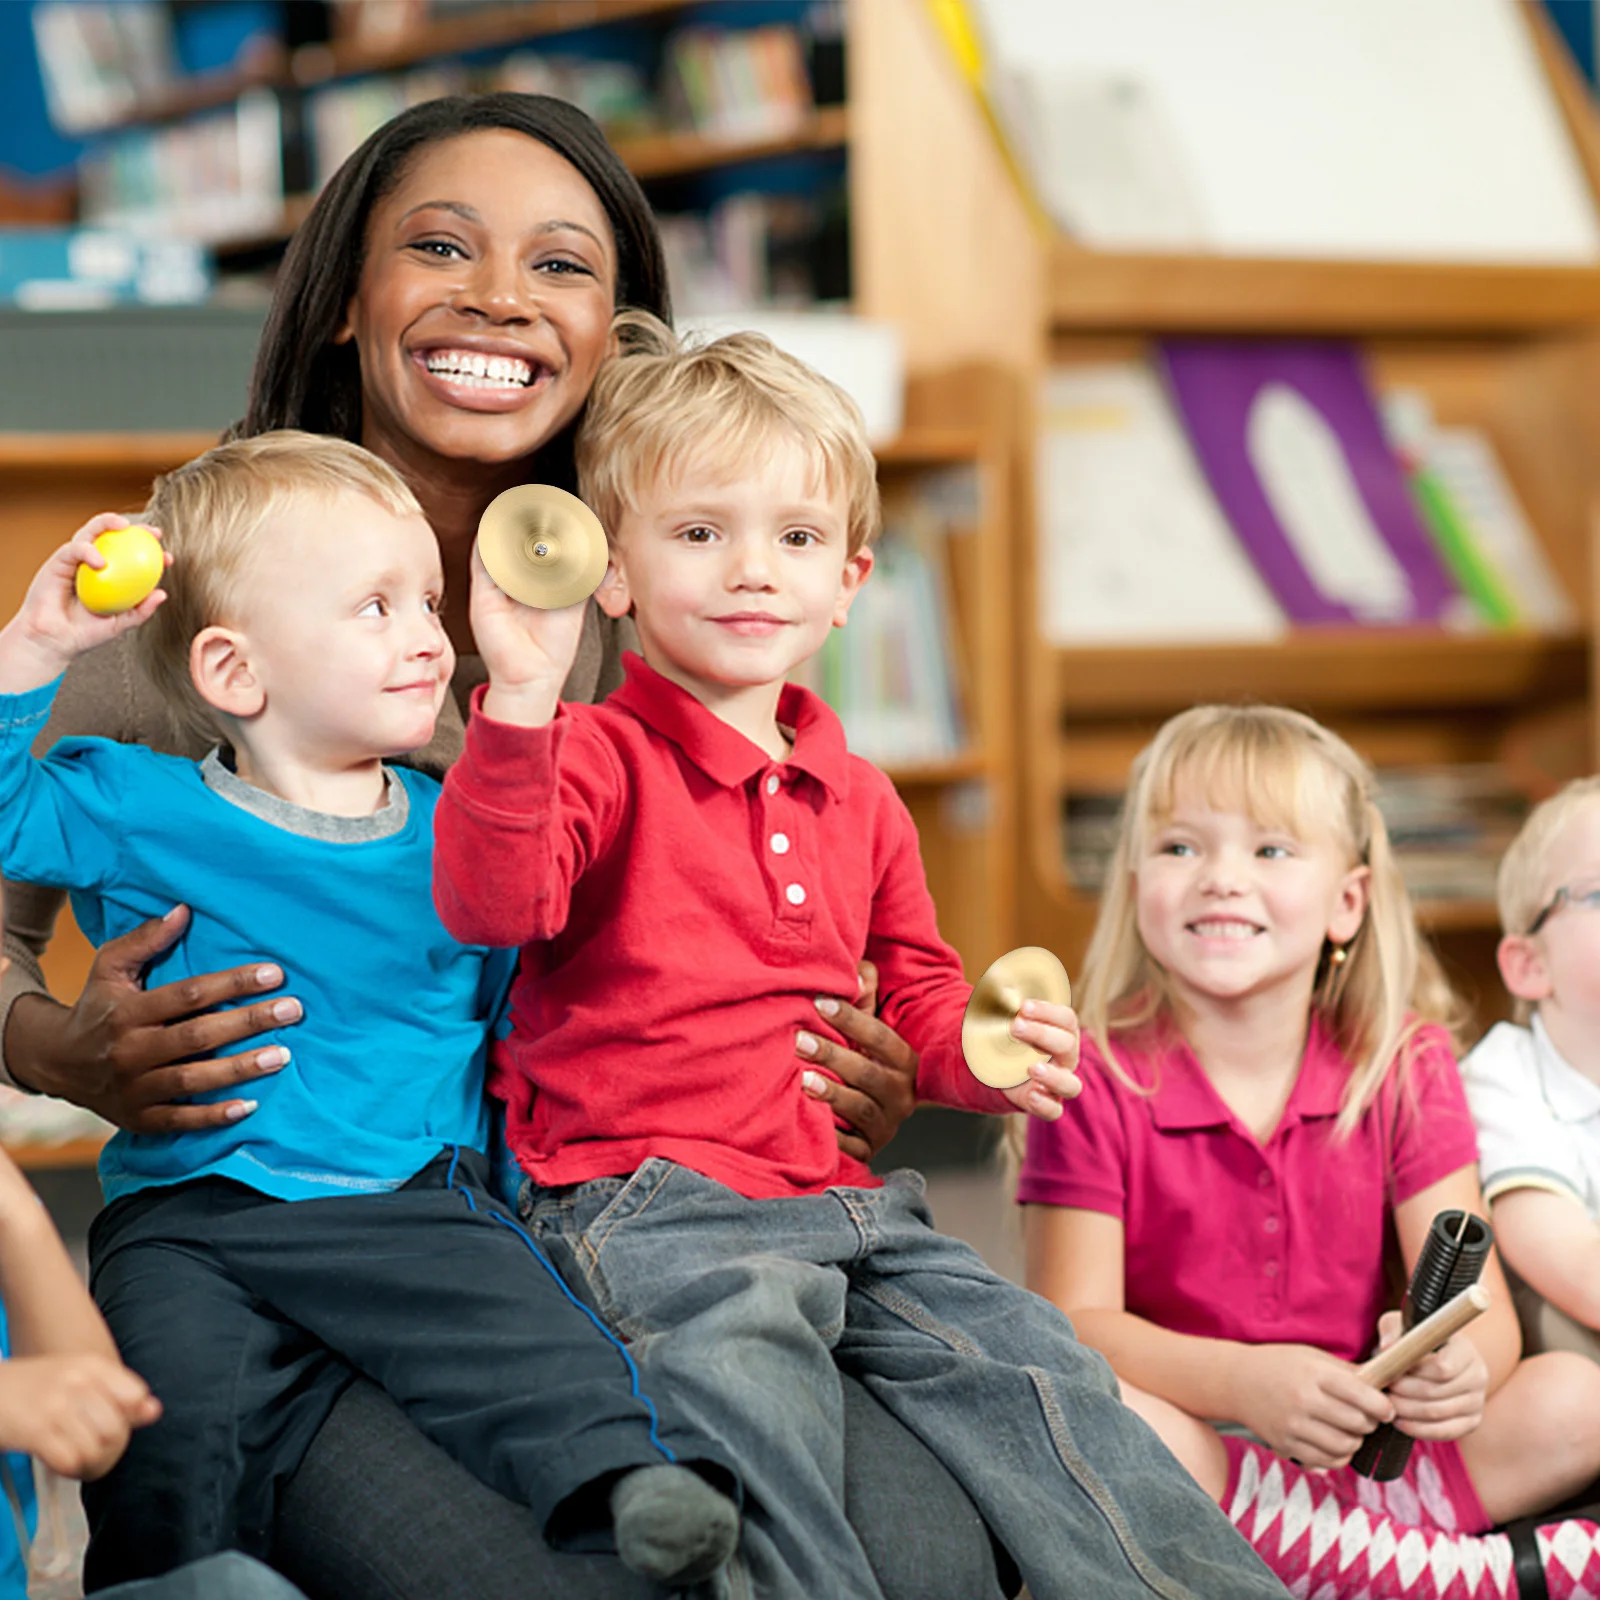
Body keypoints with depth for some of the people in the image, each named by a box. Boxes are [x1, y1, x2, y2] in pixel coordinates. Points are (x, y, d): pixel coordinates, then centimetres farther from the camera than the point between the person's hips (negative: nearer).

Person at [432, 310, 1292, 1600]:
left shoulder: (861, 803, 18)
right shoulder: (600, 761, -3)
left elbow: (917, 1000, 29)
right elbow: (492, 906, -22)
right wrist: (521, 703, -34)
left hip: (845, 1198, 6)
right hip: (650, 1197, -6)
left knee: (1032, 1368, -5)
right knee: (754, 1387, -32)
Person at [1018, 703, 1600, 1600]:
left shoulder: (1404, 1066, 3)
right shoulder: (1098, 1078, -5)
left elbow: (1481, 1309, -5)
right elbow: (1074, 1320, -12)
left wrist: (1458, 1365, -30)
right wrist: (1242, 1381, -30)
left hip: (1359, 1452, 2)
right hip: (1194, 1442, -1)